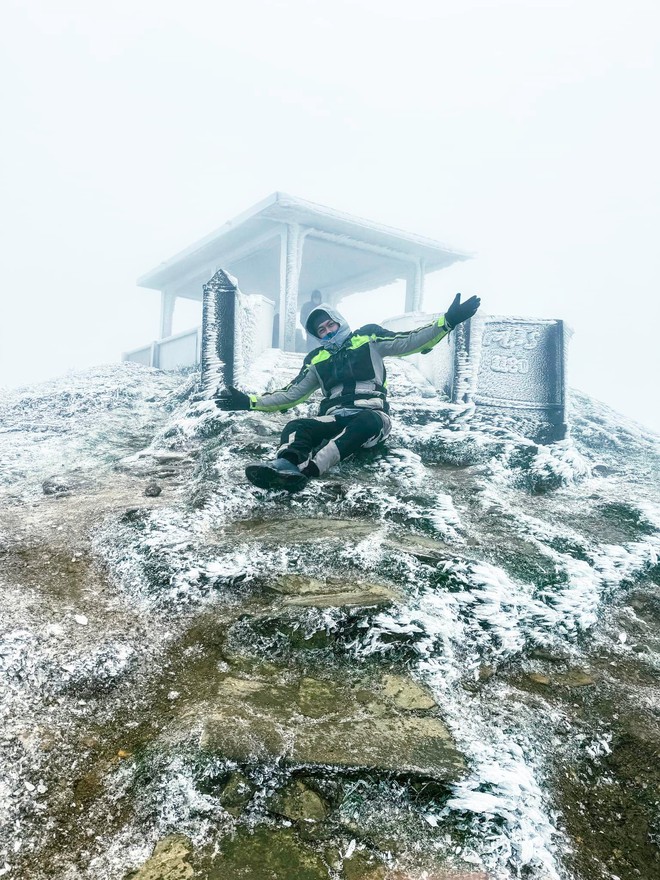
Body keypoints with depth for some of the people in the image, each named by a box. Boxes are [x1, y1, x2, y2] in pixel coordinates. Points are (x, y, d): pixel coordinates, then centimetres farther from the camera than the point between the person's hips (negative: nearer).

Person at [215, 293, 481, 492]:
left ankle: (305, 469, -58)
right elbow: (291, 394, 25)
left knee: (364, 423, -40)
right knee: (295, 426, -24)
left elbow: (410, 341, 6)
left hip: (372, 416, -3)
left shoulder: (368, 338, 15)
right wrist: (249, 401, 17)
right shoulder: (316, 360, 24)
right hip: (334, 420, 4)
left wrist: (447, 321, -7)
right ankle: (285, 465, -60)